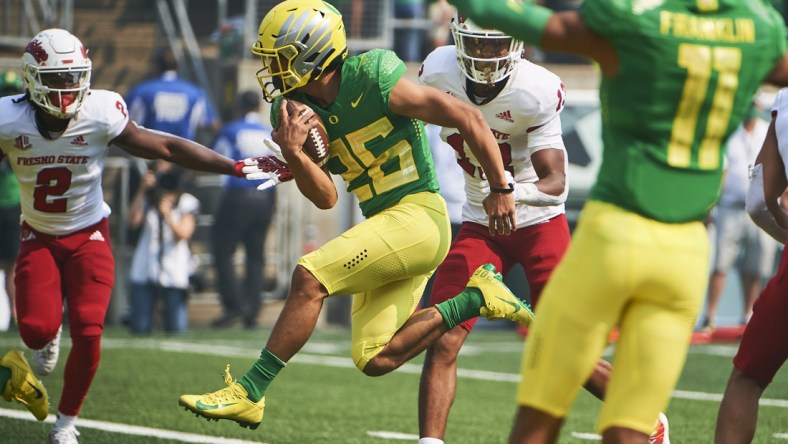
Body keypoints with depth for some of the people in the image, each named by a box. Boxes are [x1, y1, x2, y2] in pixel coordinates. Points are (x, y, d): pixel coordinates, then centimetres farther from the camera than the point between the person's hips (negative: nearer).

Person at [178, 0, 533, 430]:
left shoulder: (374, 81, -16)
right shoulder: (299, 108, 5)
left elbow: (468, 119, -10)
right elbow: (326, 198, 6)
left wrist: (500, 189, -3)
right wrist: (293, 152, -13)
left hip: (417, 218, -9)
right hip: (384, 224, 9)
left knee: (310, 276, -21)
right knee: (375, 361, 6)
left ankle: (248, 393, -15)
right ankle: (475, 298, 16)